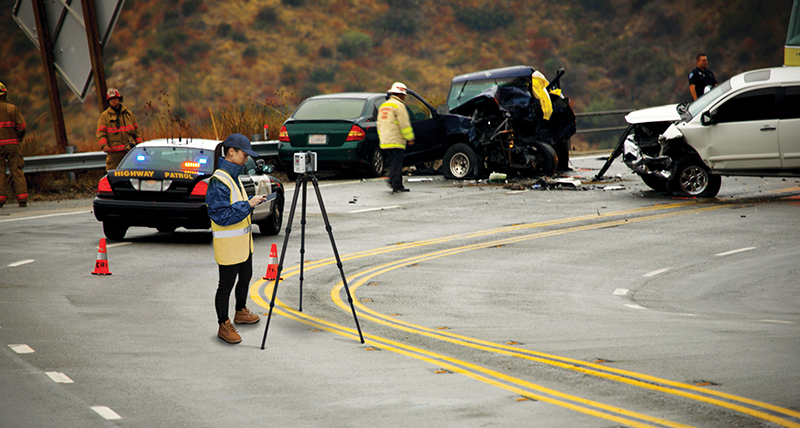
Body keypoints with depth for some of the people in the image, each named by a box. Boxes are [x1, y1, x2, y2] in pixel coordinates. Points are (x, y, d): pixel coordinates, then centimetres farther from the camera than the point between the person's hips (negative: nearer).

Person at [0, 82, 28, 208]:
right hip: (12, 144, 0)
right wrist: (19, 138, 14)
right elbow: (21, 126, -3)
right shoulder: (12, 108, -1)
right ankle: (22, 199, -6)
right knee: (17, 171, 1)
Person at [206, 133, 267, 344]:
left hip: (242, 240, 10)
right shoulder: (219, 182, -22)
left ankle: (241, 312, 43)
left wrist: (252, 202, 5)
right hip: (228, 243, -10)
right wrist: (248, 204, -24)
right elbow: (222, 215, -26)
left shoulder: (234, 176, 9)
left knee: (245, 276, 24)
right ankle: (224, 325, 11)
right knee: (226, 284, 0)